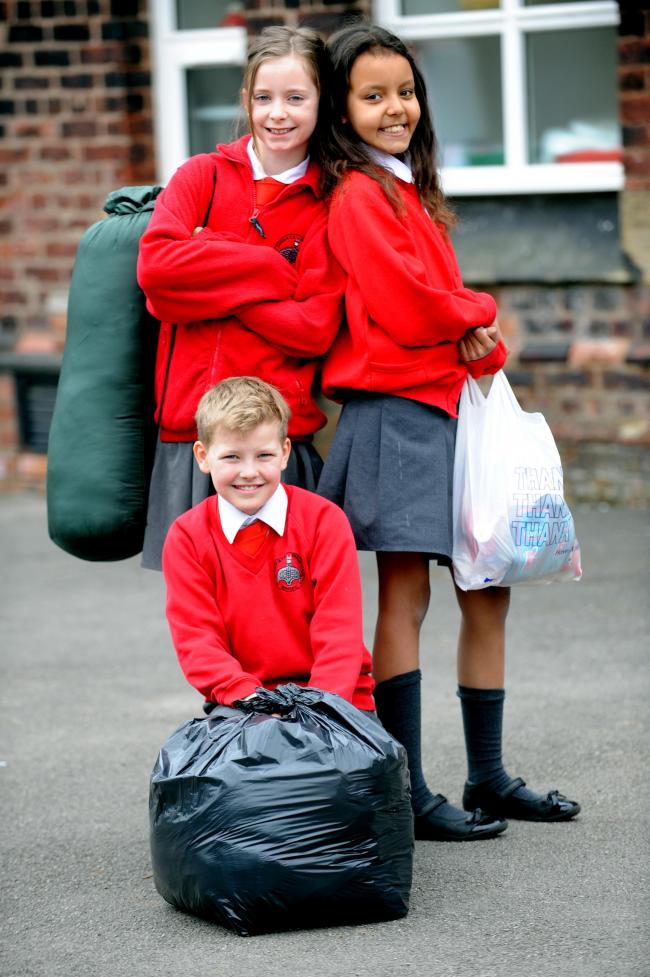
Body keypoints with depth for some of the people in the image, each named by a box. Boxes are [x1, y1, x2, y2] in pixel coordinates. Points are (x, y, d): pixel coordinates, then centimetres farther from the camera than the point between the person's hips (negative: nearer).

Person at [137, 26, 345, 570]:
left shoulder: (330, 208, 5)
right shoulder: (206, 175, 8)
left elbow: (315, 327, -7)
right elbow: (156, 263, -10)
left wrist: (210, 284, -8)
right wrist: (271, 272, -9)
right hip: (191, 426, 1)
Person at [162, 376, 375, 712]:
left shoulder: (324, 520, -1)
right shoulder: (186, 537, 2)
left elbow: (339, 627, -7)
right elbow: (196, 638, -5)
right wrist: (246, 696, -23)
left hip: (332, 700, 0)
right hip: (238, 705, 0)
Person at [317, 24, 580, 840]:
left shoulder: (412, 191, 20)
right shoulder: (360, 194, -9)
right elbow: (406, 307, -17)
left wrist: (478, 338, -3)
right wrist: (481, 312, 1)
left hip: (445, 410, 9)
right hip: (394, 411, -9)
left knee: (485, 592, 10)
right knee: (405, 596, -7)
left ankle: (488, 780, 18)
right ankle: (406, 796, -2)